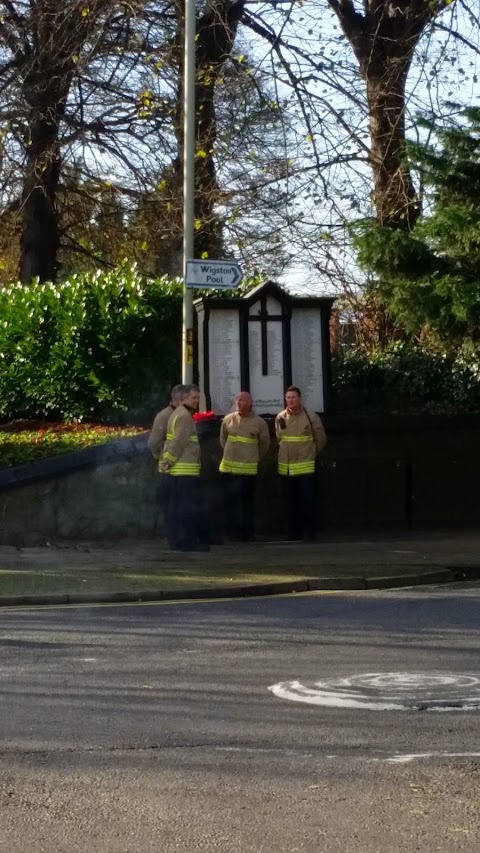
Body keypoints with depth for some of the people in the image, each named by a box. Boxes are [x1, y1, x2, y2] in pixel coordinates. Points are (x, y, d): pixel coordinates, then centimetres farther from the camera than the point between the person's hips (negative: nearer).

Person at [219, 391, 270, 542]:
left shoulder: (259, 422, -3)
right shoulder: (228, 419, 3)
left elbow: (264, 444, 10)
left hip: (248, 469, -2)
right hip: (228, 467, 2)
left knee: (247, 501, 4)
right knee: (230, 500, 2)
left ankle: (247, 533, 10)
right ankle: (232, 531, 9)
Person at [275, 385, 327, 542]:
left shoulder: (311, 417, -6)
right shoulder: (280, 418, 3)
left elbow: (321, 439, 6)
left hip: (306, 467, -3)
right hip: (286, 467, 3)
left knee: (308, 502, -5)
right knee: (290, 503, 7)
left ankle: (309, 533, 2)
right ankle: (294, 533, 16)